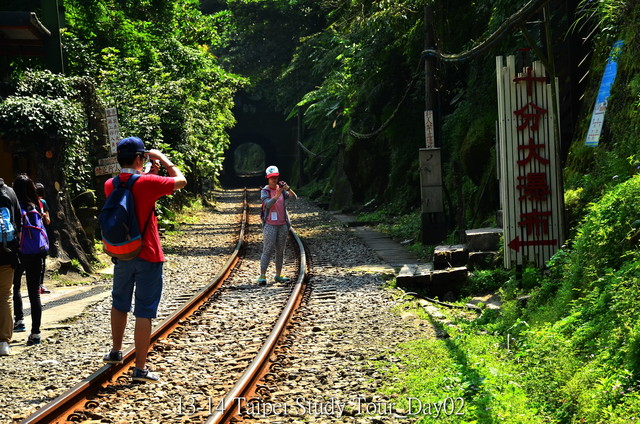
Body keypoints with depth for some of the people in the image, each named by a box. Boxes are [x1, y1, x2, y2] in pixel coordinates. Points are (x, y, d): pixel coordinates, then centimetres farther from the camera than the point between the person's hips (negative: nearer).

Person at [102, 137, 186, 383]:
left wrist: (146, 172, 19)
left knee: (120, 303, 24)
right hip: (147, 256, -6)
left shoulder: (110, 186, 1)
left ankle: (116, 351, 38)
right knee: (144, 312, -2)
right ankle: (140, 368, -1)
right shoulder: (147, 182, -17)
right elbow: (181, 181, -4)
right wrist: (163, 159, 5)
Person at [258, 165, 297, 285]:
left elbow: (294, 197, -8)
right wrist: (277, 195, -36)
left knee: (280, 251, 8)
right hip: (270, 225, -5)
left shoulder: (282, 190, 7)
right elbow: (268, 204, -21)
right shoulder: (265, 191, -4)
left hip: (282, 225, 5)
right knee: (267, 250, -10)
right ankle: (262, 276, -9)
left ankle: (278, 275, 16)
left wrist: (288, 188, -27)